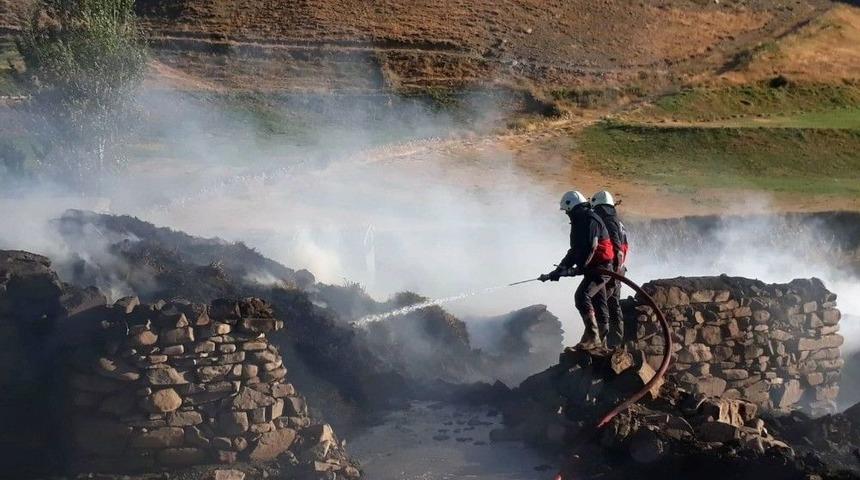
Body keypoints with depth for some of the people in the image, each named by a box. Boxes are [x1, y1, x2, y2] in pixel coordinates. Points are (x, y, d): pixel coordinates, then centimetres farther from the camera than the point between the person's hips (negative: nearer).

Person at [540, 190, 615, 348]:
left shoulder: (590, 220, -14)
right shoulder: (580, 222, 19)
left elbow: (590, 248, -24)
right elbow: (575, 250, 22)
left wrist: (579, 268, -23)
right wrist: (559, 270, 17)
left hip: (600, 267, -11)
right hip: (594, 268, 11)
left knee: (582, 296, -25)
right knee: (598, 305, 15)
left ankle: (592, 336, -29)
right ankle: (602, 339, 22)